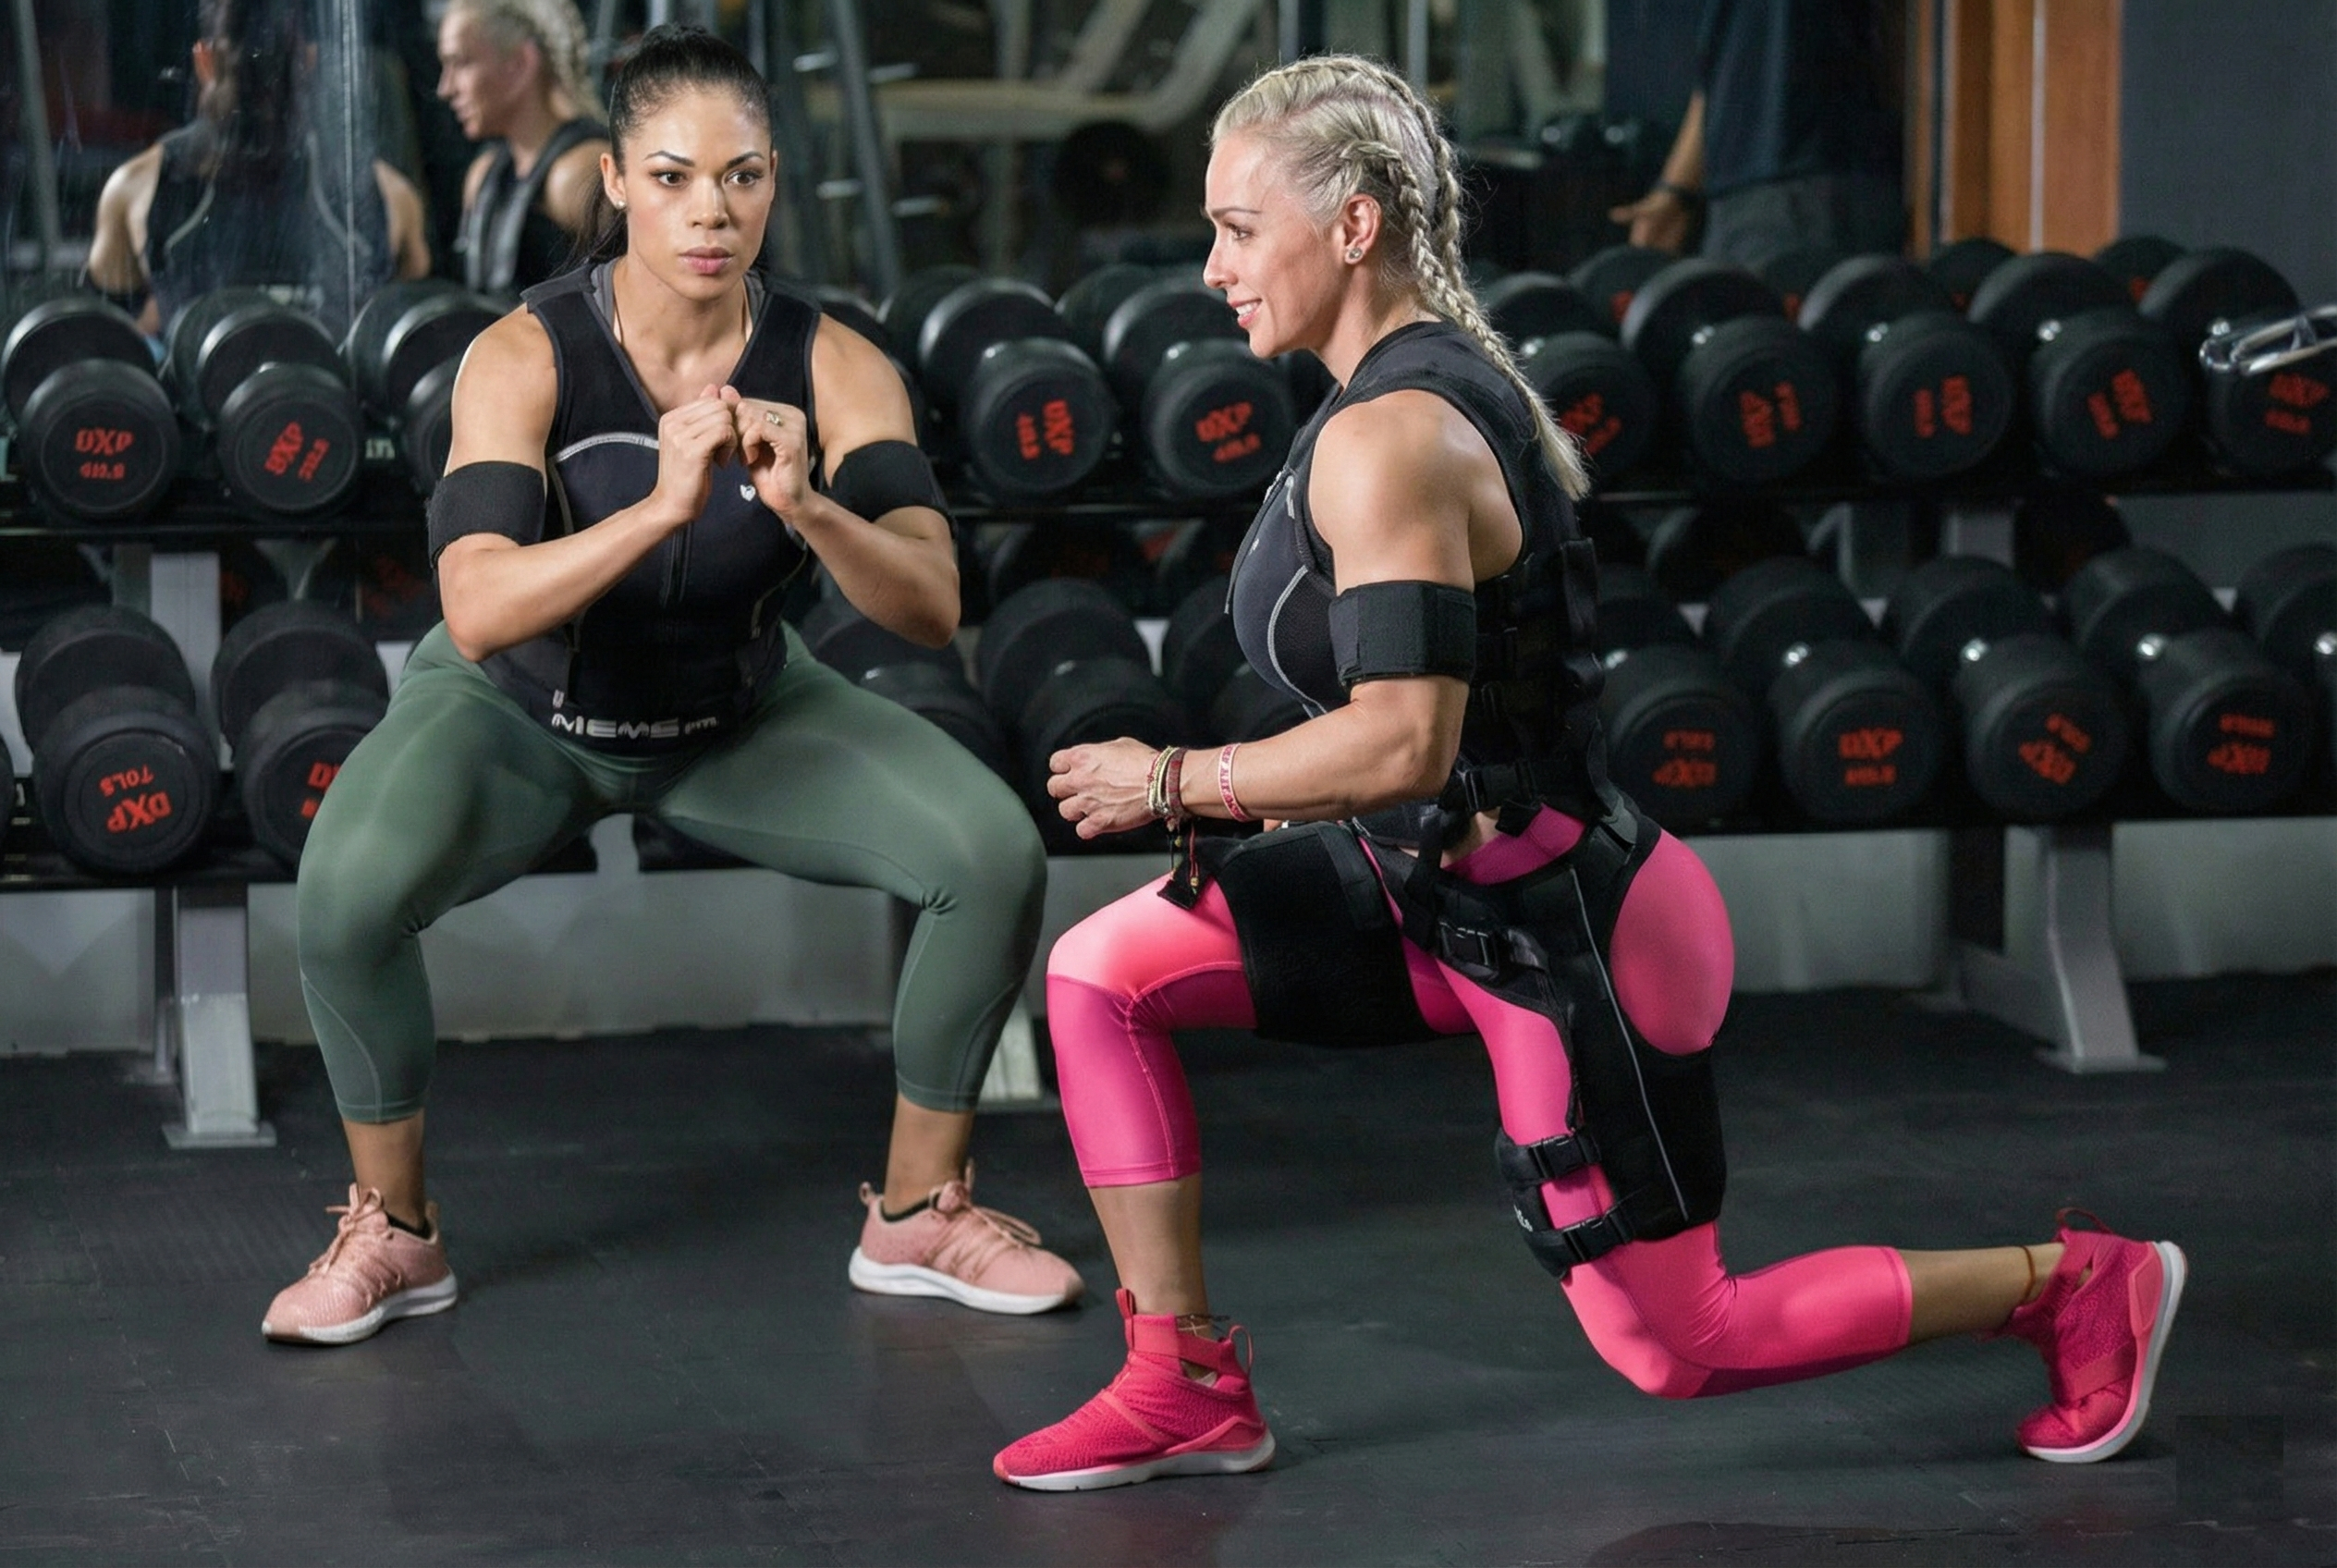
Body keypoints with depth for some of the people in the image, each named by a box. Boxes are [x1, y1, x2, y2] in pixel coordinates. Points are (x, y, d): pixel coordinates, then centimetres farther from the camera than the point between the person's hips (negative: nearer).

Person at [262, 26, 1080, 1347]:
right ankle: (394, 1230, -5)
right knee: (351, 887, -32)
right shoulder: (527, 355, -27)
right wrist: (661, 508, -53)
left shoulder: (833, 367, -21)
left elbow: (932, 607, -30)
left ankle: (920, 1213, 4)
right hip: (527, 709, -2)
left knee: (995, 855, -19)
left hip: (741, 714, 2)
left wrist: (807, 506, -49)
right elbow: (477, 614, -39)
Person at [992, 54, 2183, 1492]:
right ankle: (1188, 1390, 7)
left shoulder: (1386, 443, -25)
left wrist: (1170, 780, -19)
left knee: (1675, 1350, 4)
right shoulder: (1444, 373, 6)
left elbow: (1402, 742, -31)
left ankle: (2078, 1283, 19)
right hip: (1454, 886, 10)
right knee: (1101, 975, 1)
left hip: (1564, 938, -10)